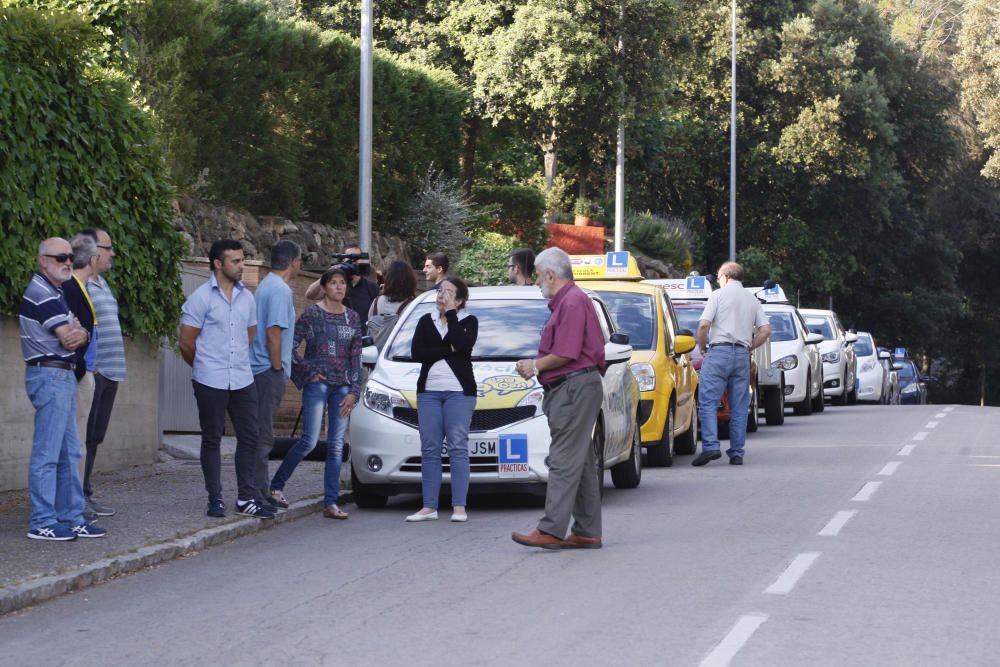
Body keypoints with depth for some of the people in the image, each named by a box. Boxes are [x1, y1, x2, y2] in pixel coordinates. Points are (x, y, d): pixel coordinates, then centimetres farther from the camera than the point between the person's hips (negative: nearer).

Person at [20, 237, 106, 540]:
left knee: (68, 454, 12)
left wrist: (78, 332, -11)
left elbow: (75, 337, 12)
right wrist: (75, 331, 5)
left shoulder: (55, 292, 18)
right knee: (47, 454, -7)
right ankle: (42, 523, -5)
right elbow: (69, 338, -18)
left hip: (63, 376, 10)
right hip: (50, 376, -10)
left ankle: (71, 518, 16)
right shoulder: (42, 294, -14)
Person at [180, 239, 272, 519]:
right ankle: (215, 498, 10)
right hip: (210, 381, -5)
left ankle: (247, 497, 8)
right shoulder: (201, 298, -6)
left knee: (249, 437, 2)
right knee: (212, 439, 4)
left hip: (243, 380, 5)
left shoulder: (247, 297, 10)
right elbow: (186, 343, -2)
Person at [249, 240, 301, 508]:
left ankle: (261, 491, 19)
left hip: (260, 370, 10)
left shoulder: (266, 285, 16)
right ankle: (257, 491, -7)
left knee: (261, 433, 14)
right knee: (263, 434, -8)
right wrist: (277, 366, -13)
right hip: (269, 371, -10)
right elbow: (273, 333, -21)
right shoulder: (280, 290, -15)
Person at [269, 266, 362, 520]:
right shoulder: (312, 314, -1)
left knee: (336, 446, 1)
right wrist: (307, 371, -5)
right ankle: (276, 484, 7)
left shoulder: (352, 318, 11)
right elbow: (291, 346, -3)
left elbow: (356, 357, 10)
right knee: (309, 441, -11)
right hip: (317, 384, -4)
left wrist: (354, 391, 3)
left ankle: (331, 503, 2)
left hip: (342, 387, 4)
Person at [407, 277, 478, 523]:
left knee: (458, 448, -7)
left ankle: (459, 507, -6)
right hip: (428, 391, 4)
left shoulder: (469, 321, 6)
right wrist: (449, 350, -8)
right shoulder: (426, 321, 14)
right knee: (430, 449, 2)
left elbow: (462, 344, -16)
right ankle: (429, 507, 3)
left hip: (459, 391, -3)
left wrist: (451, 313, -8)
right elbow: (416, 353, 0)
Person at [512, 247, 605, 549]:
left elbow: (565, 355, -19)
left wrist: (536, 366, -5)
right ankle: (587, 532, 12)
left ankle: (551, 530, -14)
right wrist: (536, 365, 12)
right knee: (581, 463, 10)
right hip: (570, 390, 11)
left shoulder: (572, 302, -13)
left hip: (575, 388, -11)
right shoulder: (567, 301, 21)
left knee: (564, 462, -12)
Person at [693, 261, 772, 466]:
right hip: (742, 356, 5)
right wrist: (749, 347, 15)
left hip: (719, 351, -5)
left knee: (708, 401, -6)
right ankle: (737, 453, 5)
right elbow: (766, 329, 7)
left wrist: (702, 347, 5)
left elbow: (704, 325, -9)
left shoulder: (718, 295, 1)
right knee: (739, 406, 7)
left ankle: (710, 446, -20)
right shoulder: (752, 300, 16)